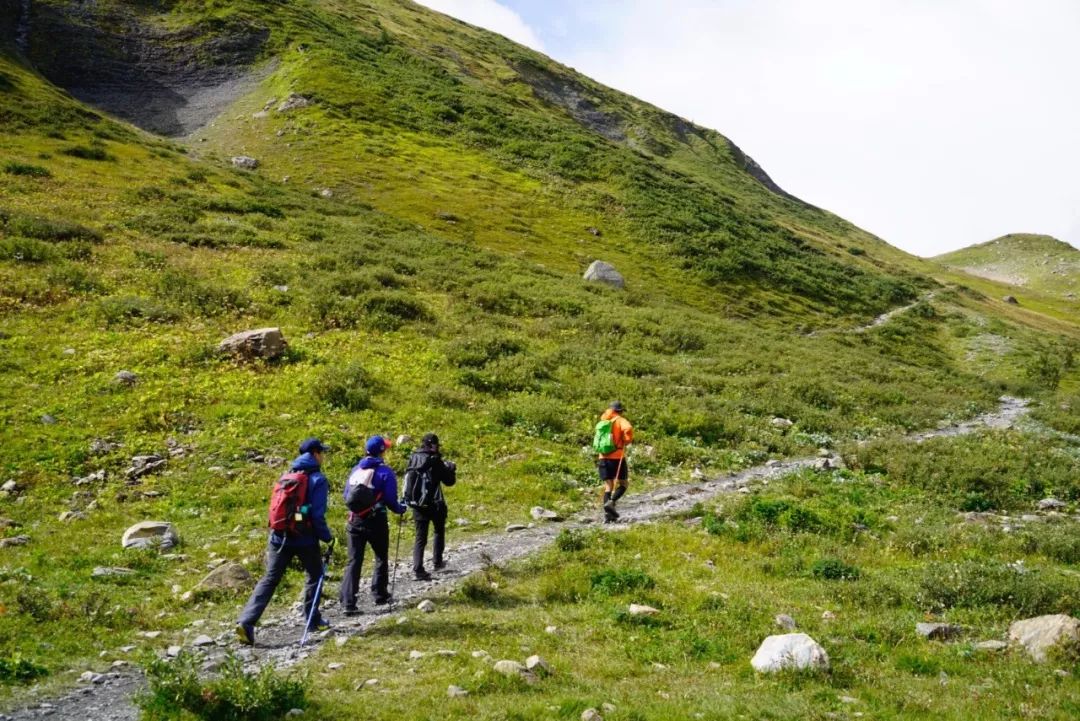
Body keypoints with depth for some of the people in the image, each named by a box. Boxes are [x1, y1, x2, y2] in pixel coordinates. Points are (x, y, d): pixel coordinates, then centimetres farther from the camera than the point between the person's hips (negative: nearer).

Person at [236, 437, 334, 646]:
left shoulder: (288, 475, 11)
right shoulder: (317, 479, -9)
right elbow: (317, 515, -15)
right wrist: (328, 538, -4)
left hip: (280, 537, 5)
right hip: (305, 538, -5)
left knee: (269, 580, 3)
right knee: (315, 575, 18)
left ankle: (246, 622, -9)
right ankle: (313, 620, 24)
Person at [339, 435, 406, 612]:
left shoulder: (356, 470, 6)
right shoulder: (385, 472, -11)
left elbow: (347, 495, 13)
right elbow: (390, 500, -13)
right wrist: (400, 509, 7)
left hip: (354, 521, 4)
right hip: (375, 522, -4)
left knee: (353, 561, 3)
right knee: (381, 559, 18)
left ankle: (348, 603, -6)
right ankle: (380, 595, 25)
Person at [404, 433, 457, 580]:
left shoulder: (413, 459, 3)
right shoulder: (435, 461, -14)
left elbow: (408, 478, 14)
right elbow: (449, 481, -8)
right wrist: (451, 469, 9)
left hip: (417, 503, 4)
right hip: (434, 503, -4)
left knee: (420, 536, 6)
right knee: (439, 531, 21)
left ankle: (418, 569, -5)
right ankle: (437, 561, 25)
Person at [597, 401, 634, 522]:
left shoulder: (603, 422, 14)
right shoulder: (620, 420, -2)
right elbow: (628, 429, -23)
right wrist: (628, 440, -8)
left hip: (603, 458, 5)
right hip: (617, 457, -5)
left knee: (608, 486, 7)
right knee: (622, 484, 7)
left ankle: (607, 515, -5)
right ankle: (611, 502, -19)